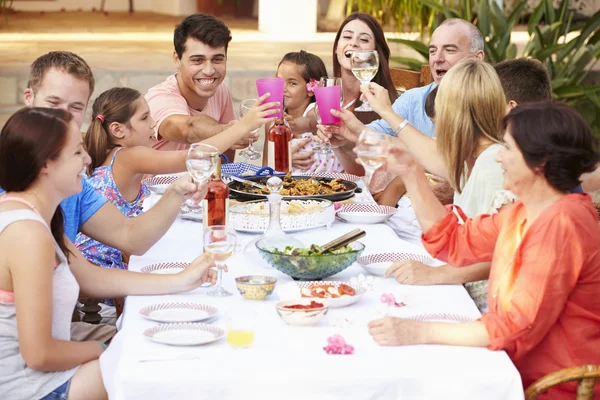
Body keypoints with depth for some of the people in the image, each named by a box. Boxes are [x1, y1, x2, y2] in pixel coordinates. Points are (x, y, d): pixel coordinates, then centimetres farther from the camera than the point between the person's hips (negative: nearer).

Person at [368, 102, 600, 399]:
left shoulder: (560, 226, -23)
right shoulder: (527, 211, 8)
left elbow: (518, 327, -27)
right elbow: (453, 242, 15)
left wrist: (420, 333, -26)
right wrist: (411, 174, 8)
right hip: (519, 370, 8)